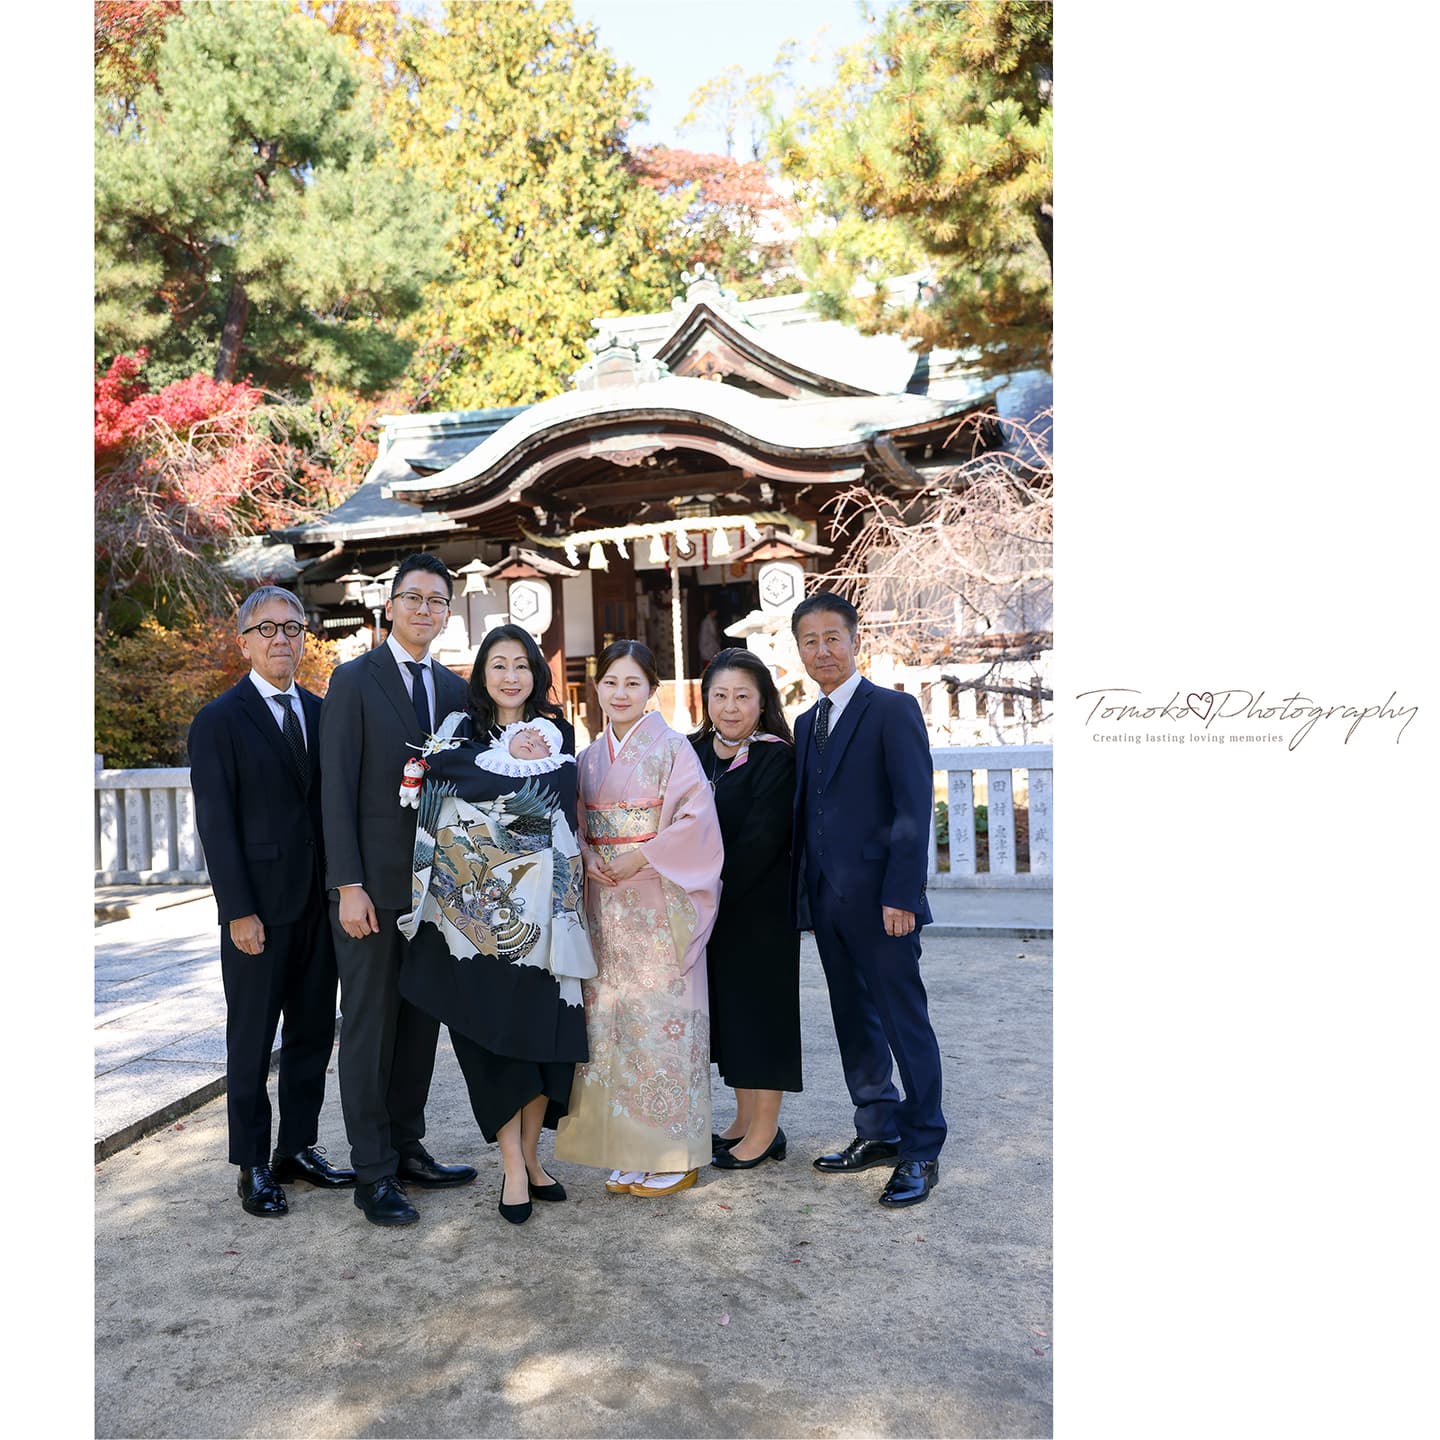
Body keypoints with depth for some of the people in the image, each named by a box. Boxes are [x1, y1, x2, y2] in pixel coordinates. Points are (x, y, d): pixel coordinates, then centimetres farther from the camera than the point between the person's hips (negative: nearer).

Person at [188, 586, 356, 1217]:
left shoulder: (319, 712, 10)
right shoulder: (219, 721, -5)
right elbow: (215, 824, -9)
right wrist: (239, 911, -14)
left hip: (319, 904, 5)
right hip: (259, 909, -5)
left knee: (313, 1033, 13)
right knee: (252, 1041, 7)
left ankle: (299, 1147, 28)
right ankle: (253, 1165, 20)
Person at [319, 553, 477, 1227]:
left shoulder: (454, 688, 11)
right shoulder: (354, 680, -4)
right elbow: (337, 789, -9)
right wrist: (349, 885, -15)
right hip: (374, 886, -5)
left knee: (421, 1021, 13)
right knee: (369, 1026, 3)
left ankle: (407, 1147, 27)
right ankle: (373, 1172, 14)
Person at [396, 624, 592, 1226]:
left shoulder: (557, 733, 13)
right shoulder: (459, 730, 10)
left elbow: (557, 797, -2)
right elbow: (444, 771, -9)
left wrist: (484, 781, -7)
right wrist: (518, 764, -5)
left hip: (539, 902, 2)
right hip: (476, 902, -1)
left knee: (544, 1026, 2)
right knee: (491, 1027, -1)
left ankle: (529, 1154, 19)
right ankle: (513, 1166, 9)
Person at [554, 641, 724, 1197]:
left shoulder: (671, 748, -4)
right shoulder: (589, 758, 12)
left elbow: (698, 821, -11)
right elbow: (578, 827, 15)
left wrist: (641, 858, -16)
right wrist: (588, 859, -4)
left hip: (659, 906, -5)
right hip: (605, 909, 5)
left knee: (660, 1019, -3)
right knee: (610, 1020, 6)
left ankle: (674, 1155, 10)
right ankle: (629, 1151, 19)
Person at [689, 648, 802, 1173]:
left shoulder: (776, 758, -12)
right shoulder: (694, 751, 7)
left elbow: (761, 839, -18)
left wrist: (716, 893, -18)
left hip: (759, 907, -6)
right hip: (709, 908, 6)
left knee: (758, 1006, 2)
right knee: (726, 1007, 14)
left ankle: (765, 1130, 17)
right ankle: (744, 1119, 29)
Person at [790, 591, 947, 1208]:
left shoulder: (893, 710, -7)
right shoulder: (807, 723, 15)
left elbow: (915, 809, -13)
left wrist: (900, 895, -18)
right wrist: (804, 893, 10)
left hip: (879, 902, -7)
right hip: (828, 902, 7)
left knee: (906, 1024, 2)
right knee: (854, 1023, 15)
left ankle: (921, 1151, 14)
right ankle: (878, 1133, 29)